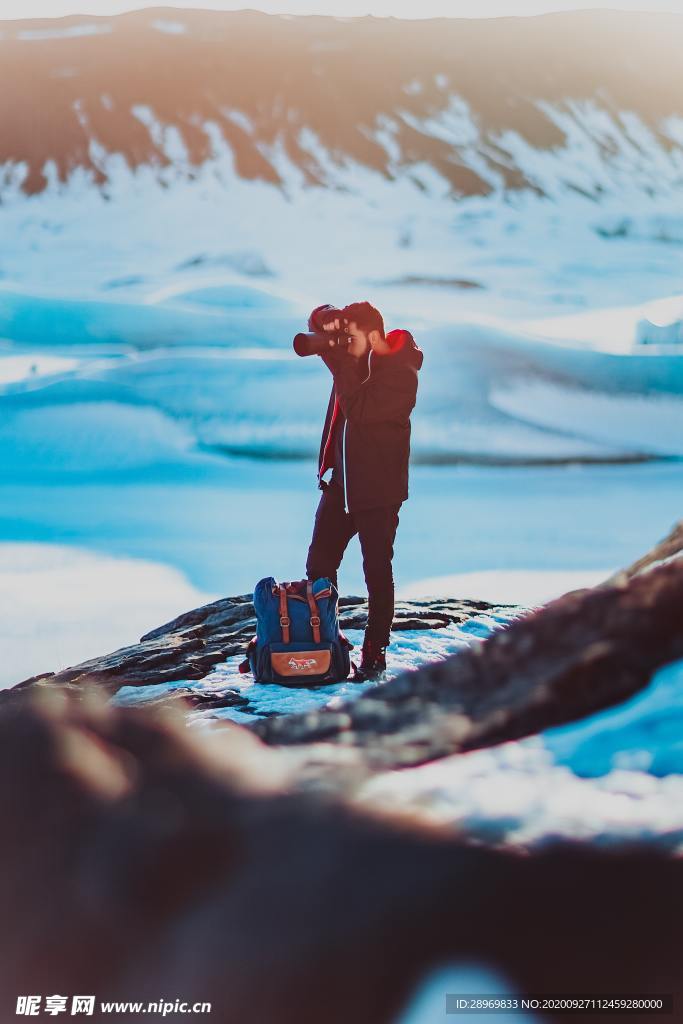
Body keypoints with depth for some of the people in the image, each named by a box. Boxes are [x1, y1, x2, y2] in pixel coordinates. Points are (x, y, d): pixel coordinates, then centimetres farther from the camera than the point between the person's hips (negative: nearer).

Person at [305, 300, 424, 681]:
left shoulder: (401, 374, -18)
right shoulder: (353, 351, 4)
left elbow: (358, 410, -28)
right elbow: (320, 318, 15)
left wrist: (343, 360, -24)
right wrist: (329, 320, -9)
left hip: (378, 489, -7)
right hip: (341, 481, 8)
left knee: (377, 574, 0)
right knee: (319, 567, 9)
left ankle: (375, 655, 7)